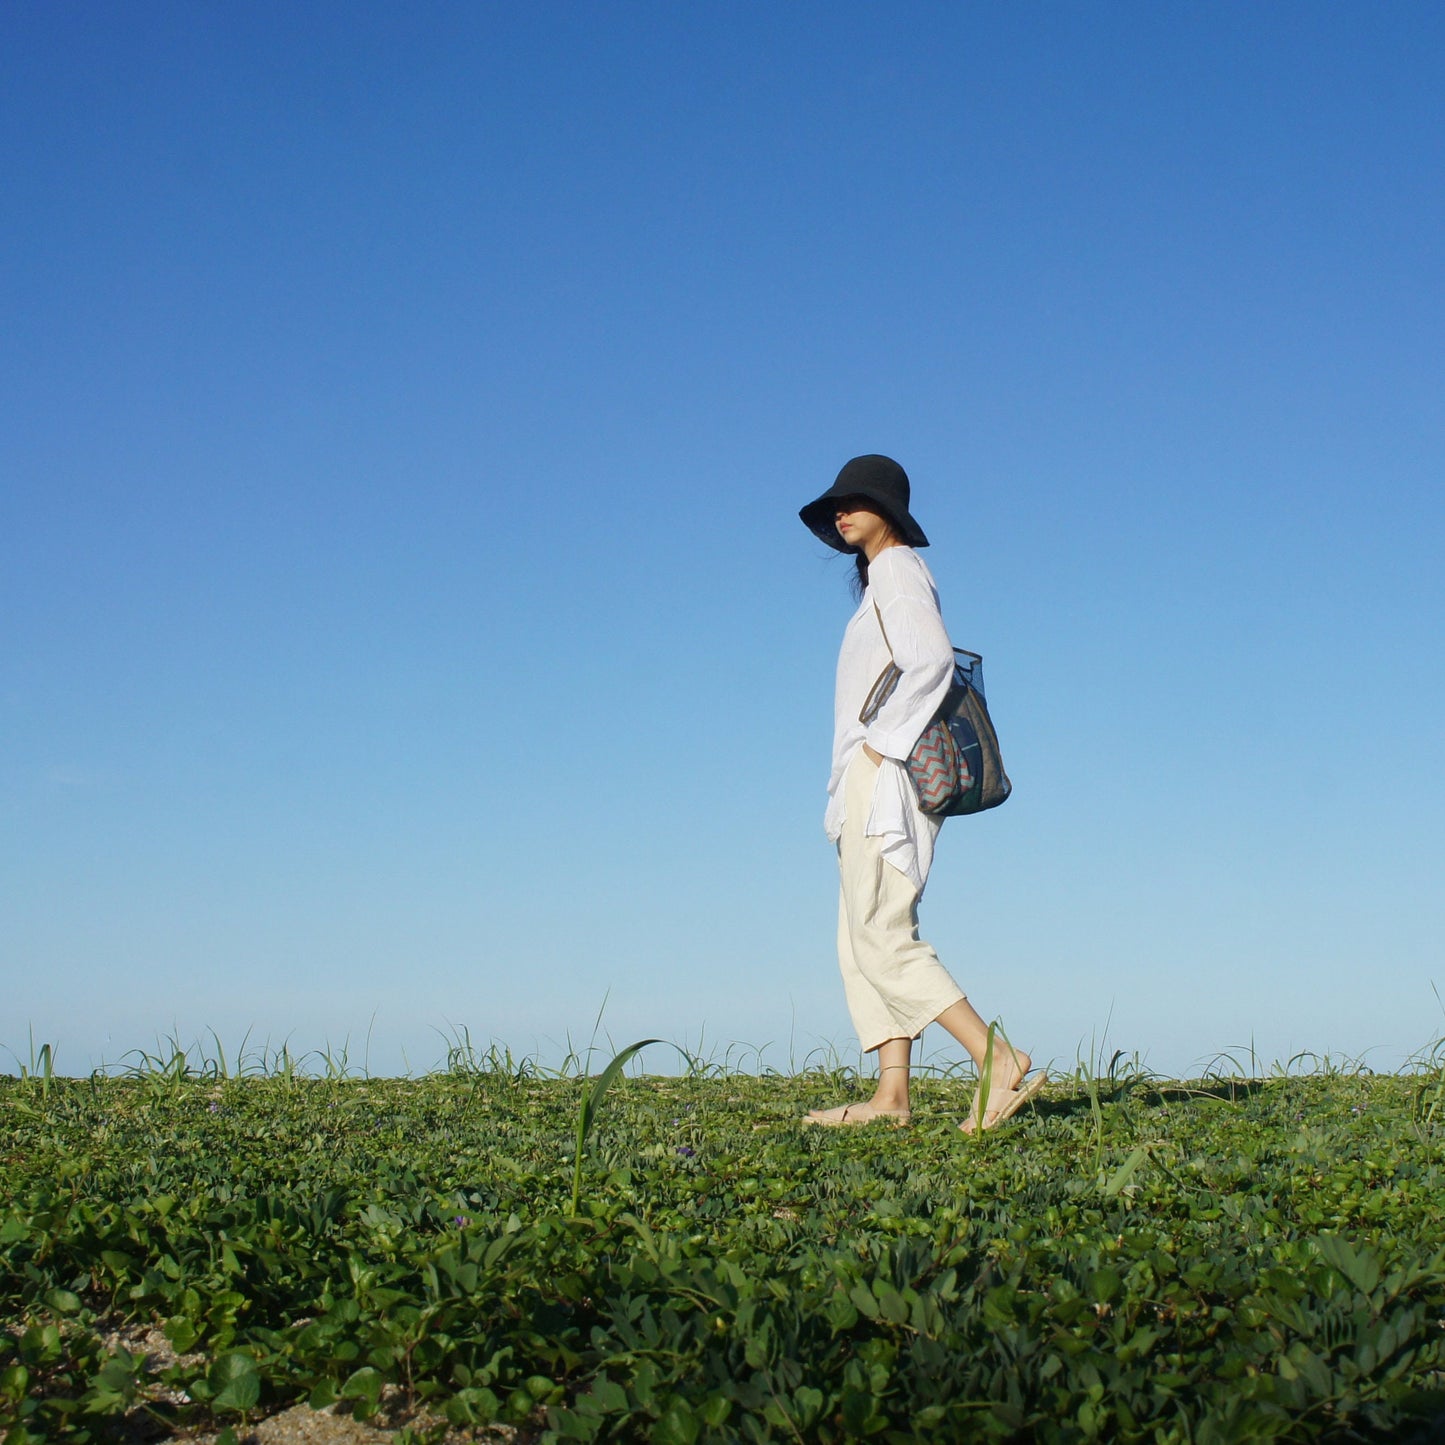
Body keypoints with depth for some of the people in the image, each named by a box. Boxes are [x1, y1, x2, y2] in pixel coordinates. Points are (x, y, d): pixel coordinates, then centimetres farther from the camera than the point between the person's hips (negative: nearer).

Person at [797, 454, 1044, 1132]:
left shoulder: (897, 570, -6)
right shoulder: (880, 578, 23)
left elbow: (931, 660, -21)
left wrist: (881, 739, -18)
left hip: (887, 773, -10)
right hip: (871, 780, 10)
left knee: (879, 937, -15)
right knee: (861, 941, 6)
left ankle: (997, 1059, -18)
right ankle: (891, 1095, 3)